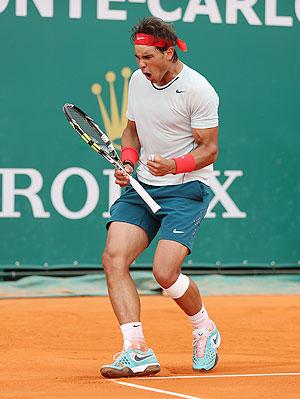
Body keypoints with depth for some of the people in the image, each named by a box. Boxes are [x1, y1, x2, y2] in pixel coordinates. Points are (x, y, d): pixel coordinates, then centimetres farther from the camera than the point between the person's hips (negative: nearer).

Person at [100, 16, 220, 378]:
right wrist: (127, 162, 2)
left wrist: (174, 165, -28)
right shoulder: (138, 81, 7)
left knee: (165, 272, -18)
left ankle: (205, 330, 13)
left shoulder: (197, 90, -13)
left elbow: (209, 149, -11)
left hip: (186, 189, -6)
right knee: (114, 257, -15)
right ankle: (137, 352, -17)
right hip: (142, 187, 6)